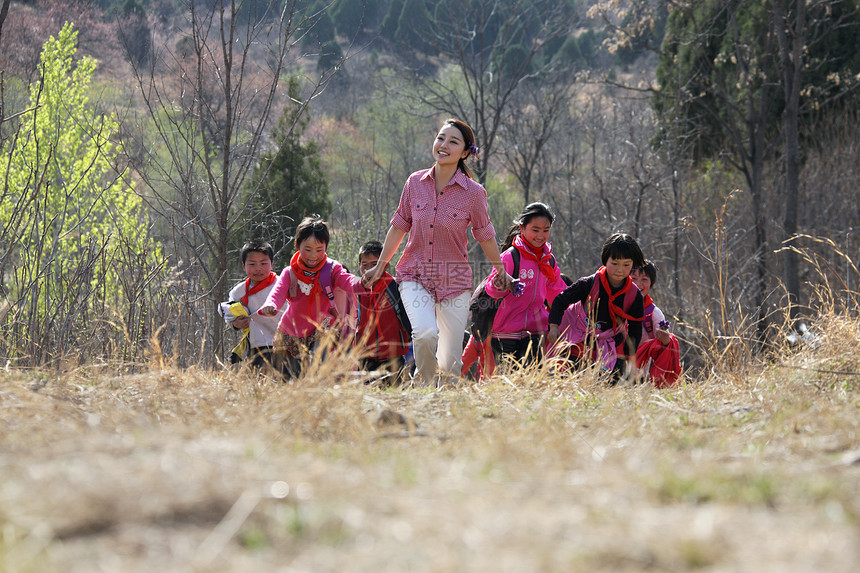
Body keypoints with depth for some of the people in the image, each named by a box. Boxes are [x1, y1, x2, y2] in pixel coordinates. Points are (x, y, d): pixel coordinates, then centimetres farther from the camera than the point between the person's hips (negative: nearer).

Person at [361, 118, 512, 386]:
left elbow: (485, 235, 8)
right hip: (415, 275, 1)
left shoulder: (473, 192, -9)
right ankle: (423, 385, -1)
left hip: (454, 282, -1)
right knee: (425, 334, -28)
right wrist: (380, 266, 20)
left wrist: (500, 270, 20)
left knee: (449, 364, 0)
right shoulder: (415, 183, -2)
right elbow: (399, 226, 12)